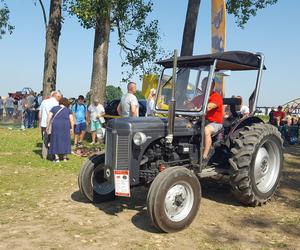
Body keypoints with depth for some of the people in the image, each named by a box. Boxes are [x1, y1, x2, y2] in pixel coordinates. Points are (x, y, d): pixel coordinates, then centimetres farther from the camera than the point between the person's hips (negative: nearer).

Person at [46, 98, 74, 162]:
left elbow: (49, 118, 2)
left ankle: (56, 157, 2)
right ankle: (64, 157, 15)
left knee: (56, 140, 6)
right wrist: (72, 128, 6)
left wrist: (48, 126, 4)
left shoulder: (54, 108, 10)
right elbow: (71, 120, 1)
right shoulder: (68, 110, 10)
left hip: (56, 126, 0)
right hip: (65, 126, 0)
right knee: (65, 140, 12)